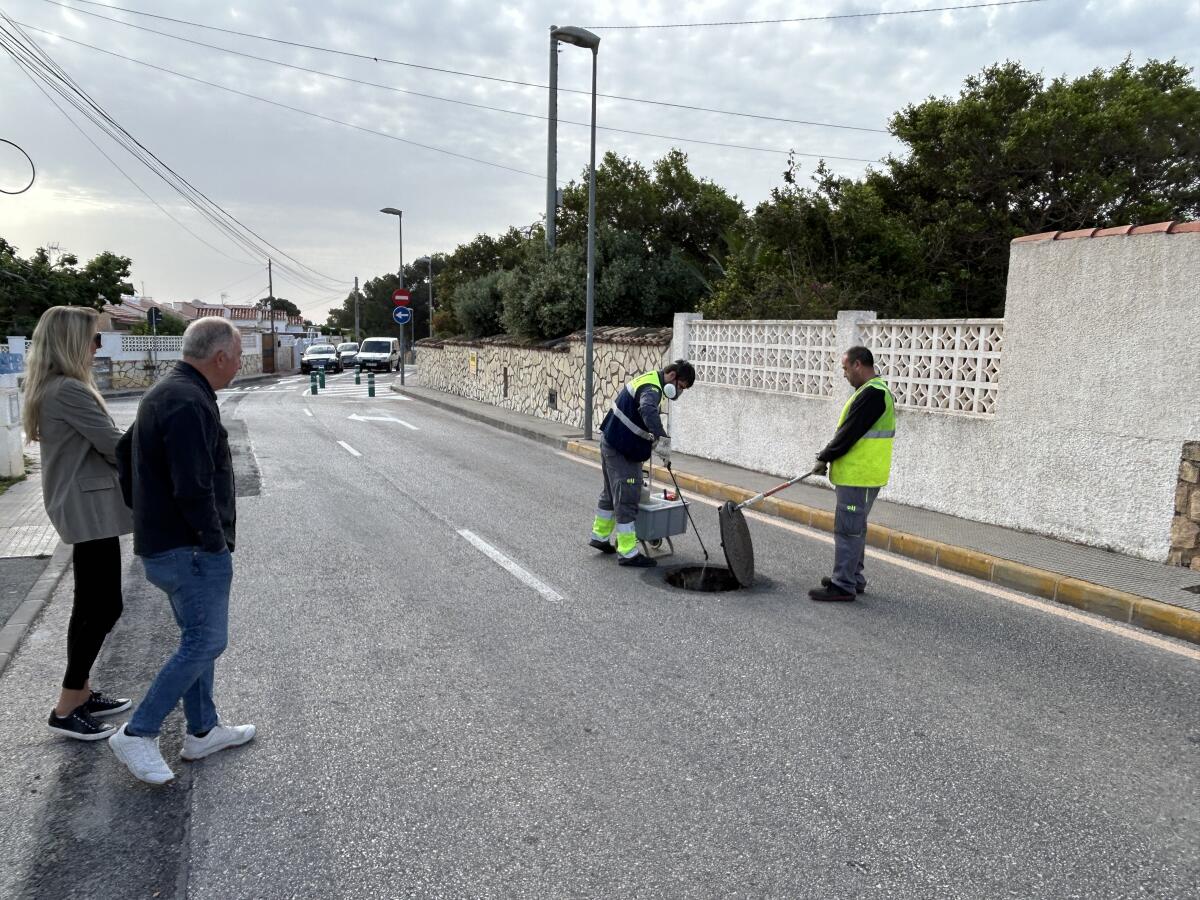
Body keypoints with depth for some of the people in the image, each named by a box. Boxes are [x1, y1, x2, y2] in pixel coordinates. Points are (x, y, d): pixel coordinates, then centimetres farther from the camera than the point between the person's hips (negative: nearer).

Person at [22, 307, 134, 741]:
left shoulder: (50, 388, 12)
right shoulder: (69, 390, -20)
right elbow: (113, 444, -17)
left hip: (81, 507, 10)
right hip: (90, 510, -10)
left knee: (93, 605, 17)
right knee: (102, 607, -2)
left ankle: (81, 692, 28)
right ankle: (66, 709, 9)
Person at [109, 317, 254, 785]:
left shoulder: (163, 393, 13)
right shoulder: (189, 403, -22)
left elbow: (126, 453, 22)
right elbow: (193, 489, -26)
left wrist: (146, 515, 22)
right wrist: (216, 542, -15)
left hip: (161, 542, 11)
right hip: (192, 549, -11)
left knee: (197, 638, 18)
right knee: (204, 643, -1)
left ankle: (202, 730, 28)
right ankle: (138, 733, 8)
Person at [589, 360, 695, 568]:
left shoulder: (650, 378, 10)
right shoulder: (652, 389, -22)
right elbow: (648, 410, -45)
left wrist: (652, 439, 23)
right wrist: (662, 439, -53)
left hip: (611, 442, 11)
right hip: (621, 450, -11)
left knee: (611, 492, 22)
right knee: (627, 498, -6)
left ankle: (600, 536, 37)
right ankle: (627, 553, 0)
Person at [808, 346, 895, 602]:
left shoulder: (872, 394, -18)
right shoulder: (875, 391, 16)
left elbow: (849, 433, -19)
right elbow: (850, 432, 19)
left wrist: (824, 458, -8)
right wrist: (829, 457, 14)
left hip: (859, 476, -11)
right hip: (859, 475, 11)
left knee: (848, 530, -5)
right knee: (854, 528, 18)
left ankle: (843, 585, 1)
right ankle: (853, 578, 28)